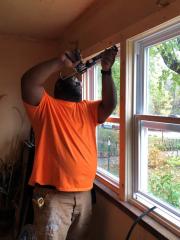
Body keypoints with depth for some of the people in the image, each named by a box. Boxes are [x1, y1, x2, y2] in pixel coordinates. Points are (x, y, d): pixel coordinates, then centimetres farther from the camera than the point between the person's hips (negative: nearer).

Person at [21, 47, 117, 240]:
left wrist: (106, 72, -10)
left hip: (84, 194, 5)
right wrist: (61, 62, -16)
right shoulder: (45, 106, -1)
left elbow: (109, 105, 0)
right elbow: (28, 81, -17)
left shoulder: (88, 109, 14)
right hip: (52, 195, -5)